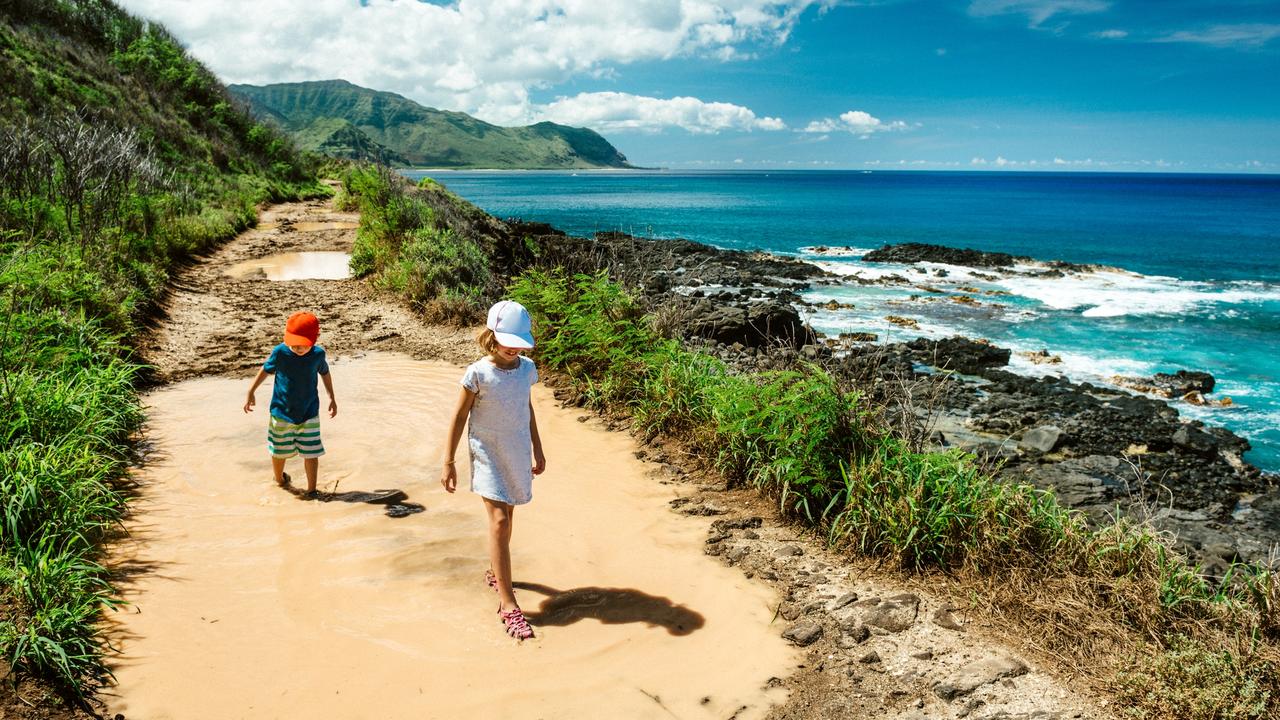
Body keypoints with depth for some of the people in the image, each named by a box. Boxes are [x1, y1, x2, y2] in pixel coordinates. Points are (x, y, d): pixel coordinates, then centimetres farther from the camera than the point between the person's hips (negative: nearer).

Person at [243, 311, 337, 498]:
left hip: (309, 414, 0)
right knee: (279, 451, 16)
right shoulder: (280, 352, -16)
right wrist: (251, 393, 7)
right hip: (282, 412, 0)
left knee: (311, 453, -1)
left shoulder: (318, 354, -12)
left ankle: (312, 489, 13)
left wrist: (332, 398, 15)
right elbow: (265, 370, 1)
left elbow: (325, 373, 8)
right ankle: (279, 479, 44)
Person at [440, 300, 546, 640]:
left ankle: (495, 571, 42)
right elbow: (459, 417, -8)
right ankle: (508, 603, -7)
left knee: (507, 515, 18)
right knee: (499, 521, -11)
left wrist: (537, 449, 18)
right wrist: (448, 462, -8)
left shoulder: (526, 368, -2)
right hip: (488, 455, -5)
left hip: (518, 454, 5)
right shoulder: (478, 373, -16)